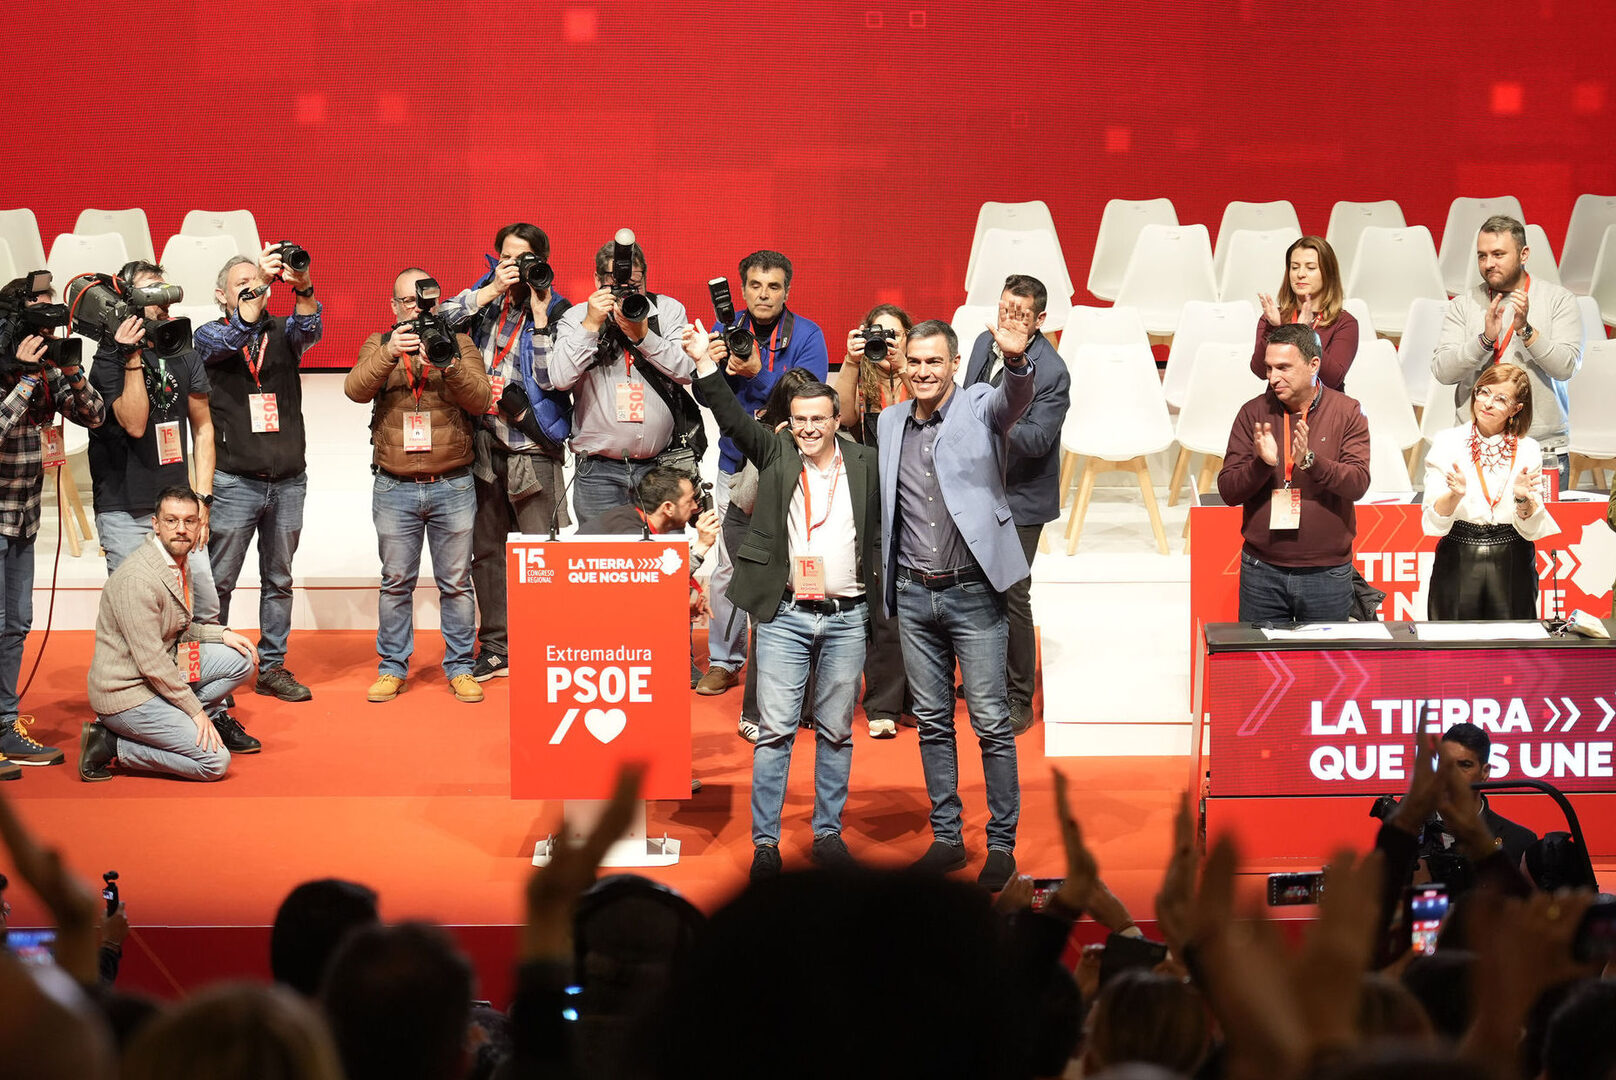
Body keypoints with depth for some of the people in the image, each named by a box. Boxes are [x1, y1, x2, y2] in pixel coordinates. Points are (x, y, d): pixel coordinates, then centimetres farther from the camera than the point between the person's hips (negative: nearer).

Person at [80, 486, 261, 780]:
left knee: (241, 657, 5)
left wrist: (220, 633, 6)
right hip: (127, 692, -9)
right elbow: (151, 662, -24)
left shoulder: (178, 564, 6)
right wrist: (196, 710, -17)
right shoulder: (137, 578, -24)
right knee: (215, 762, -14)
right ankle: (111, 745, -5)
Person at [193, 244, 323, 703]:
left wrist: (302, 287, -32)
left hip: (288, 480, 4)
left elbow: (309, 330, -12)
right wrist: (259, 280, -27)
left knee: (279, 580, 11)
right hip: (234, 481, -3)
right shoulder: (209, 335, 2)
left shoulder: (282, 332, 9)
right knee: (218, 582, 0)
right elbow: (231, 339, -19)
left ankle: (273, 668, 20)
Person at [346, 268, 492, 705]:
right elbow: (356, 389, -8)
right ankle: (392, 668, 14)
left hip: (453, 485, 0)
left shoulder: (459, 342, 8)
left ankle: (460, 667, 12)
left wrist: (449, 366, -22)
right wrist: (389, 354, -23)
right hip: (394, 488, 0)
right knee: (396, 582, 6)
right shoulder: (379, 345, 10)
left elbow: (479, 399, -5)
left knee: (457, 583, 3)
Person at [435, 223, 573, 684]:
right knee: (486, 549, 11)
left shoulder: (555, 310, -3)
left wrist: (540, 313, -17)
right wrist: (492, 290, -10)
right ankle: (496, 648, 20)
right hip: (484, 442, 5)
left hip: (531, 447, -5)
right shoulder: (486, 298, 10)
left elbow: (548, 377, -13)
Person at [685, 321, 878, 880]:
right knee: (775, 729, -2)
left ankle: (828, 832, 21)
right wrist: (704, 363, -18)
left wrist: (877, 582, 0)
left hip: (847, 618, 1)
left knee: (836, 731, 10)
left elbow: (882, 529, 11)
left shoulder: (865, 463, 6)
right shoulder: (775, 453, 3)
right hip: (784, 617, -1)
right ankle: (765, 841, 3)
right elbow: (732, 418, -8)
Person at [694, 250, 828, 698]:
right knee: (728, 565, 2)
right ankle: (724, 661, 13)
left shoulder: (807, 335, -3)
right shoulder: (727, 330, 5)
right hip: (735, 467, 2)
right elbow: (708, 399, 1)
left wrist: (756, 373, -24)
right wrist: (712, 367, -19)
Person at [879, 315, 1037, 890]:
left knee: (992, 723, -2)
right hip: (913, 594, 5)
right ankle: (946, 837, 20)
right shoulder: (889, 422, 9)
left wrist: (1016, 360, -45)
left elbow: (1014, 399, -27)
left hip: (972, 591, -5)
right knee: (932, 722, 11)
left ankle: (1002, 843, 6)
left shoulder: (980, 407, -5)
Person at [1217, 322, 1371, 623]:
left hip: (1327, 573, -1)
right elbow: (1228, 491, -2)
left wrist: (1309, 460, -25)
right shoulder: (1253, 413, 3)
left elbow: (1358, 483, -11)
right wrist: (1262, 463, -20)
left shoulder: (1347, 412, 0)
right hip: (1262, 571, 1)